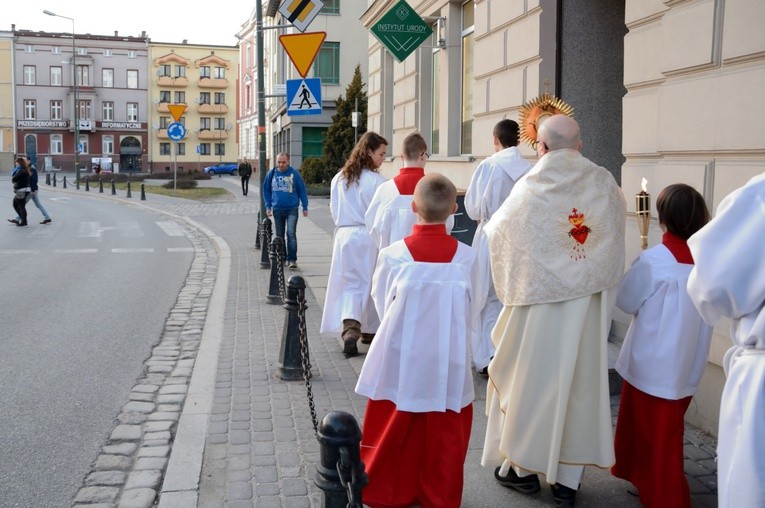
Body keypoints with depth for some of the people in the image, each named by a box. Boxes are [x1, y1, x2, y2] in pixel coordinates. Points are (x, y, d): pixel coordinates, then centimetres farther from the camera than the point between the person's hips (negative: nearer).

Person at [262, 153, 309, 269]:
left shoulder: (294, 173, -5)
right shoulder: (271, 174, 2)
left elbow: (302, 190, 0)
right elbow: (266, 191, 10)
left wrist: (305, 207, 0)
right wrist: (268, 207, 4)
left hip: (292, 209, -3)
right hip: (277, 210, 3)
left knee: (291, 234, -14)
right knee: (279, 236, 12)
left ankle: (292, 260, -11)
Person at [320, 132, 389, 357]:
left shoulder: (338, 179, 6)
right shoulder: (376, 180, -12)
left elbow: (334, 210, 11)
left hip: (344, 235, 4)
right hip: (370, 236, -4)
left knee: (349, 284, 7)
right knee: (372, 284, 13)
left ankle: (350, 328, -12)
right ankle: (370, 328, 27)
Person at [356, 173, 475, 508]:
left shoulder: (392, 255, -14)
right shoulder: (467, 257, -11)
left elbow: (382, 305, 0)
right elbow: (471, 309, 0)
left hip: (400, 361, 0)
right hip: (448, 363, 1)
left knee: (392, 429, 17)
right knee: (444, 436, 17)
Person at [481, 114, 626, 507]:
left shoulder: (531, 187, -11)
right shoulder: (605, 185, -2)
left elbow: (498, 232, 1)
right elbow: (619, 220, 17)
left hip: (538, 304, -2)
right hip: (588, 309, 3)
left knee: (529, 381, 12)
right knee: (580, 384, 11)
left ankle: (523, 467, 24)